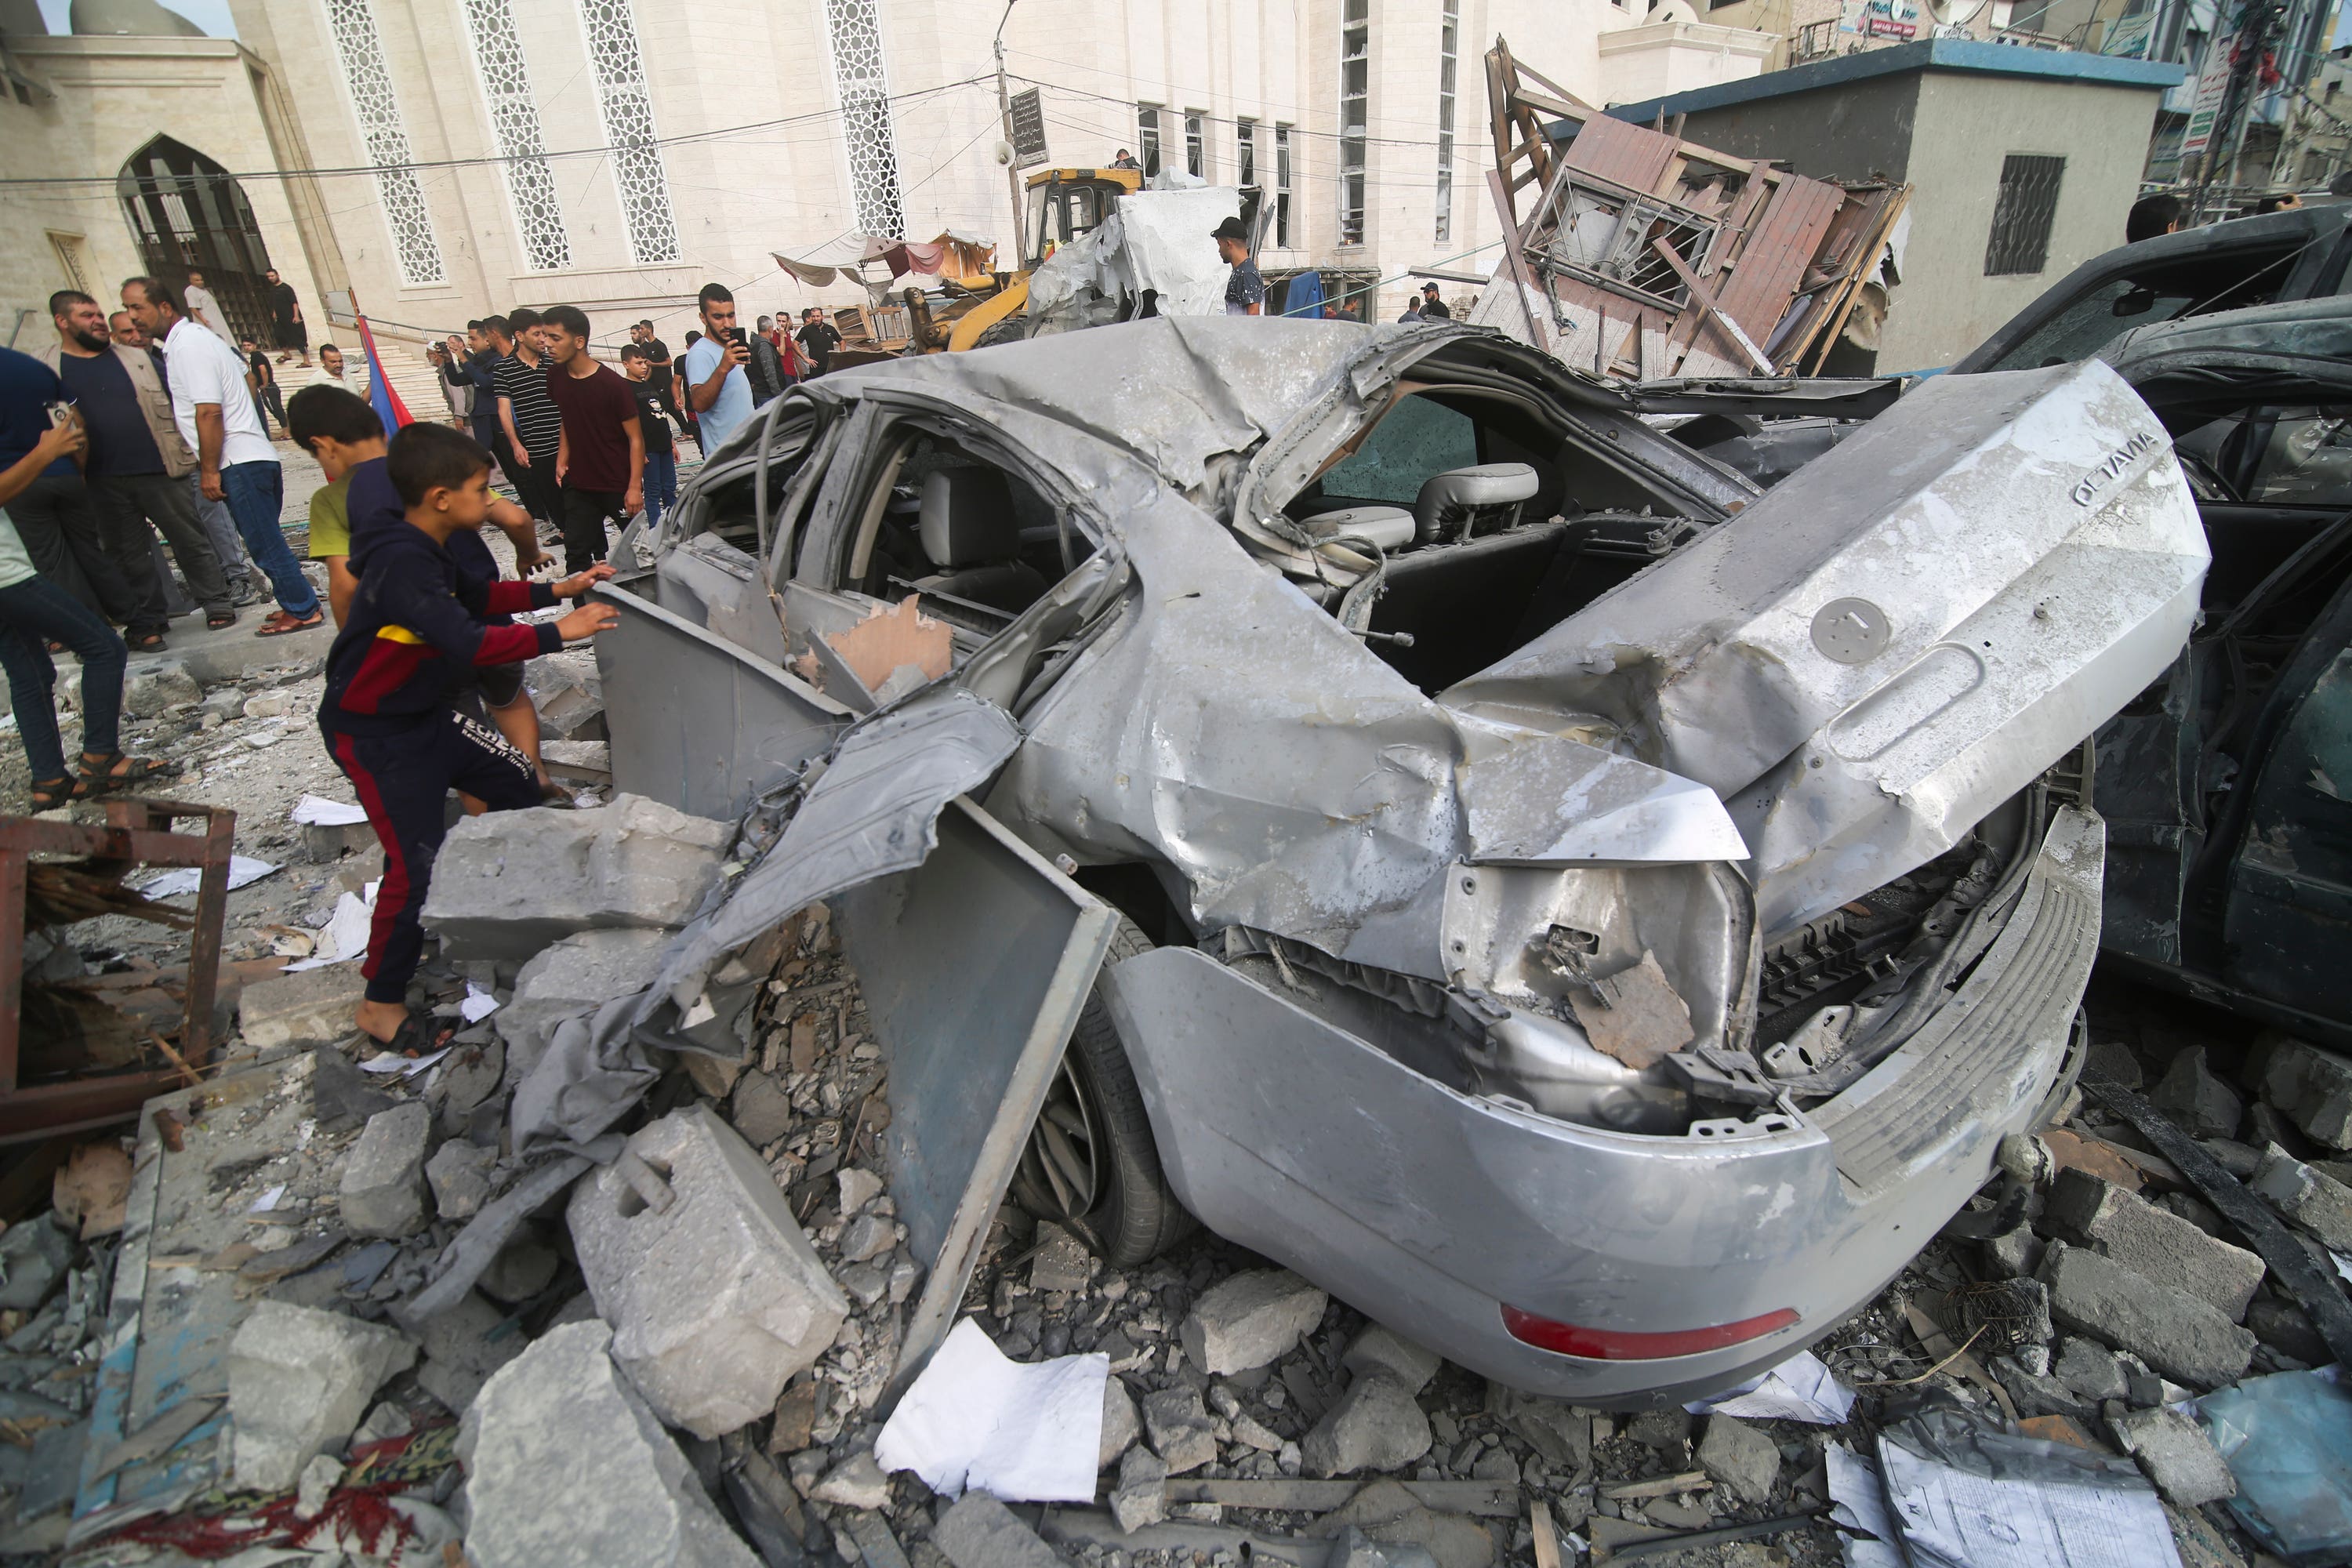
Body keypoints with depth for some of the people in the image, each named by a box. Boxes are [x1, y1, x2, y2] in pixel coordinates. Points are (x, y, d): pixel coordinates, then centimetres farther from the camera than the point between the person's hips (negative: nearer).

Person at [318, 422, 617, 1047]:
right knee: (416, 866, -10)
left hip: (428, 714, 10)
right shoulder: (403, 563, -29)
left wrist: (558, 590, 10)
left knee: (517, 779, 15)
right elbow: (468, 643, -38)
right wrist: (559, 632, -31)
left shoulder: (425, 551, 2)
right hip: (375, 736, -10)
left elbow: (477, 597, 19)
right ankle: (380, 1005, 7)